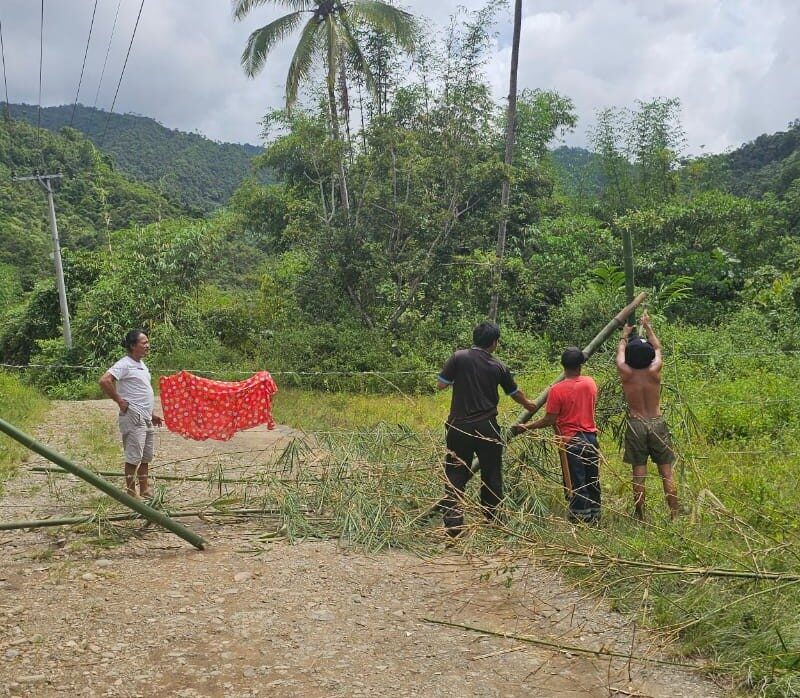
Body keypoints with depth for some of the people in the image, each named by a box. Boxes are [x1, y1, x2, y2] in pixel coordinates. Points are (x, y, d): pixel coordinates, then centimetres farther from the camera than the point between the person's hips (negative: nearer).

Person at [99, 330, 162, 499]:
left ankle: (145, 491, 23)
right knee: (134, 457, -5)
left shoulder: (141, 364, 16)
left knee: (146, 457, 14)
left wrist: (151, 414, 22)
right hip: (133, 418, -9)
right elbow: (104, 381, -25)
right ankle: (131, 494, 3)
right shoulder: (125, 364, -13)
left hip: (146, 419, 9)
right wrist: (119, 401, -18)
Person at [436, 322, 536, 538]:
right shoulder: (498, 367, 2)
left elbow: (440, 385, -2)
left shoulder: (459, 358, -5)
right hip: (487, 428, 1)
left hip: (460, 428, -1)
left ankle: (453, 525, -4)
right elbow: (515, 392, 17)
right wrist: (528, 404, 38)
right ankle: (492, 521, 26)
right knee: (491, 475, 15)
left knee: (455, 475, 4)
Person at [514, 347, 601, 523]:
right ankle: (594, 515, 25)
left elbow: (549, 420, -14)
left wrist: (526, 427, -3)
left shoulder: (557, 390, -15)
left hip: (571, 441, -5)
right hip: (591, 438, 5)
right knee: (593, 481, 15)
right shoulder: (590, 383, -1)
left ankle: (581, 519, 10)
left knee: (577, 483, 4)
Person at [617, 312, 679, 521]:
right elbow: (658, 348, 15)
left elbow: (620, 351, 15)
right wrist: (647, 327, 28)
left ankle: (640, 518, 7)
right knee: (666, 473, 4)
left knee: (639, 475, 3)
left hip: (635, 424, 0)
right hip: (657, 423, 0)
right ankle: (674, 515, 5)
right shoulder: (654, 371, -6)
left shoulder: (626, 373, -7)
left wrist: (625, 334, 33)